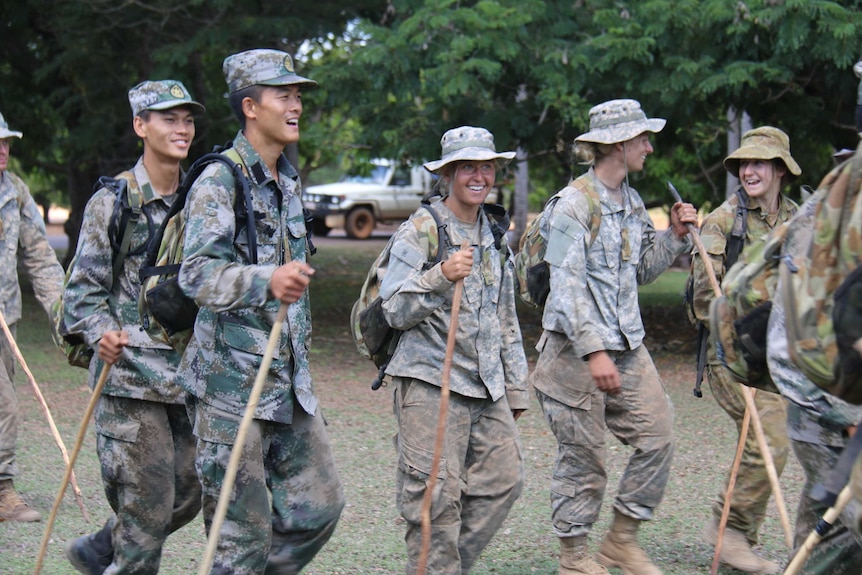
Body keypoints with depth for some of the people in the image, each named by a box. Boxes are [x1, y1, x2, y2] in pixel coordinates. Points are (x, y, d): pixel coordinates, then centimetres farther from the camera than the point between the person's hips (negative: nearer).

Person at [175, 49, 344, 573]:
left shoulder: (289, 181, 15)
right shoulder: (219, 181, -11)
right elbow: (197, 273, -24)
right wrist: (266, 281, -41)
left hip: (291, 381, 8)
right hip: (233, 382, -8)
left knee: (319, 506, 8)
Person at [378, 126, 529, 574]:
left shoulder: (494, 239, 17)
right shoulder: (419, 231, -4)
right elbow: (394, 310, -11)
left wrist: (515, 387, 22)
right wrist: (440, 276, -26)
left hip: (486, 386, 7)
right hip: (430, 384, -7)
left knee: (504, 478, 3)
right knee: (437, 495, -8)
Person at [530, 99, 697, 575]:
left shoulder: (632, 202, 12)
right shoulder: (575, 204, -13)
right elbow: (567, 286, -19)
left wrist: (674, 236, 5)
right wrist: (594, 351, -25)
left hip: (627, 345, 8)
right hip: (576, 348, -8)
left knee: (657, 436, 4)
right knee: (583, 455, -1)